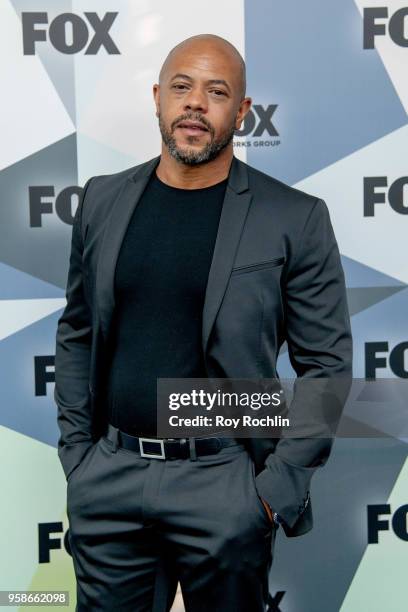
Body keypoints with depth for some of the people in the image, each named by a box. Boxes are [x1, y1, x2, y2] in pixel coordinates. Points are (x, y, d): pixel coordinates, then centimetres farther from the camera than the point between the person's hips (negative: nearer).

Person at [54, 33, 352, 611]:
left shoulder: (295, 218, -7)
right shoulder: (103, 200, 4)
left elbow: (326, 363, -4)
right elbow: (76, 332, 11)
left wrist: (278, 486, -9)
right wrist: (75, 451, 6)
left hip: (225, 481, -2)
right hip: (108, 480, 3)